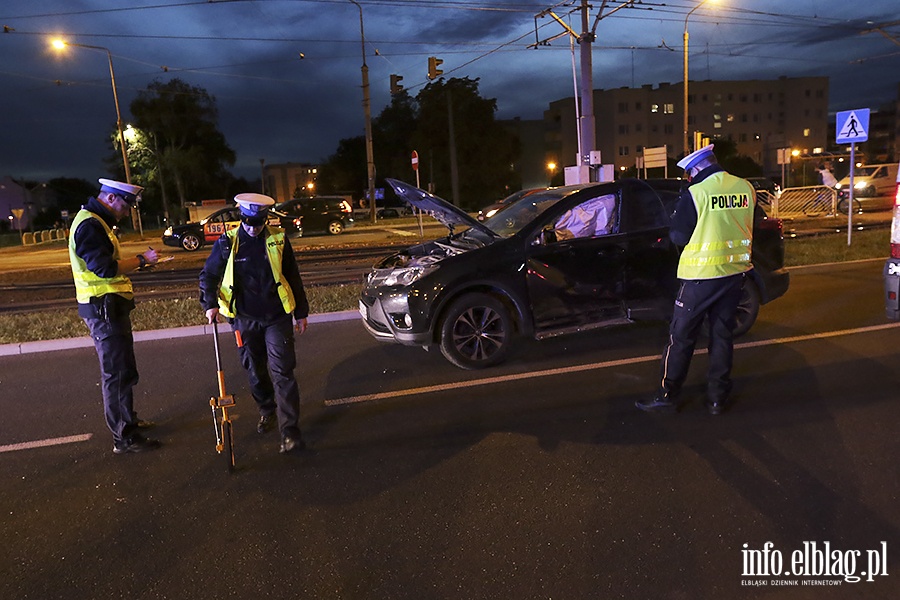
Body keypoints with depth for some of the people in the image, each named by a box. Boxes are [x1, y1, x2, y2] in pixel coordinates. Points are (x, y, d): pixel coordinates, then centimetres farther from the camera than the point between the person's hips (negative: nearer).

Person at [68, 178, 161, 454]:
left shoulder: (97, 222, 17)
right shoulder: (89, 225, -17)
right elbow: (104, 268, -26)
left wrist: (136, 261, 7)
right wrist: (141, 260, -19)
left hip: (111, 306, 11)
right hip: (103, 308, -11)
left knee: (123, 368, 21)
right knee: (117, 372, -6)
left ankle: (127, 419, 36)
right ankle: (124, 438, 1)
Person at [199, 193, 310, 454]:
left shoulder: (278, 239, -1)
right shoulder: (227, 242, -3)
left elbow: (293, 277, 7)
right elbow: (208, 275, 6)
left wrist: (301, 312, 9)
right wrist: (210, 304, -10)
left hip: (277, 317, -1)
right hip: (245, 319, 1)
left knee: (282, 372, -7)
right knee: (255, 371, 14)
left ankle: (290, 432, -5)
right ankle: (267, 411, 39)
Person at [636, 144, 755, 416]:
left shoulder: (695, 193, -15)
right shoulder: (746, 188, 2)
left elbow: (678, 236, -9)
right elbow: (750, 227, 14)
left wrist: (679, 212, 6)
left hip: (701, 275, -5)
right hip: (734, 272, 5)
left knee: (681, 336, 5)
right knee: (722, 335, 14)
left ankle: (667, 396, 11)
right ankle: (717, 397, 21)